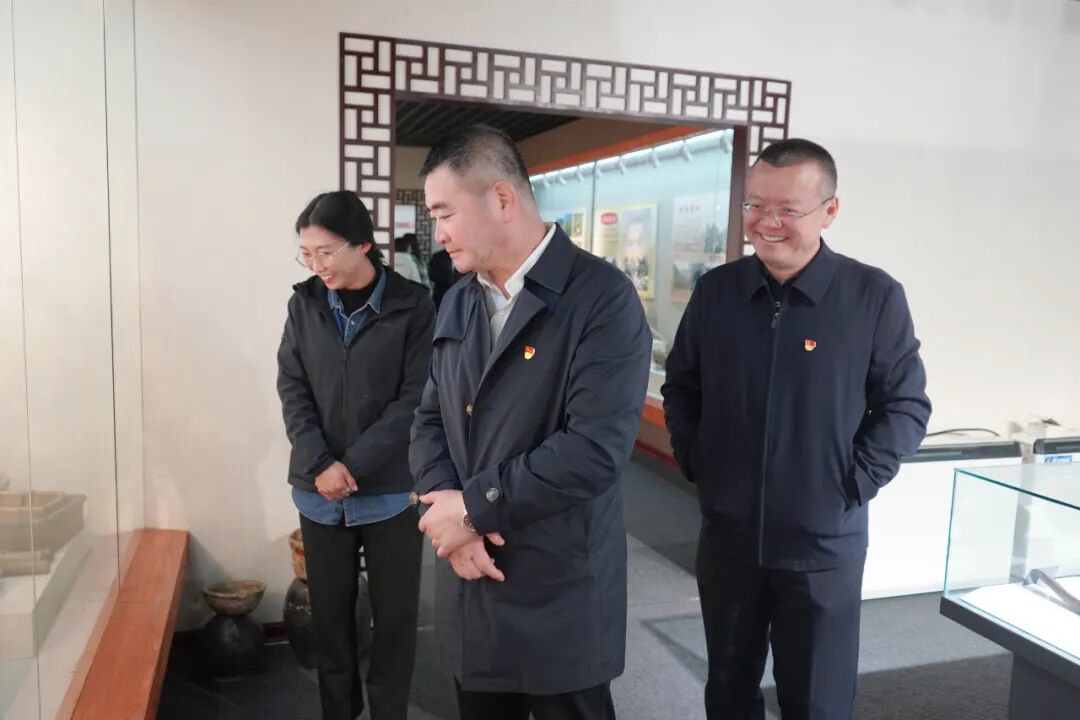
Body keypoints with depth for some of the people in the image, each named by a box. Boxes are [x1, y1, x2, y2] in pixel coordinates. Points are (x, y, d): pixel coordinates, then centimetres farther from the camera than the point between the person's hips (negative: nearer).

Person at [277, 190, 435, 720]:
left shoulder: (413, 307, -8)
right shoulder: (304, 304, 3)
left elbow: (415, 399, -10)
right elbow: (291, 389, 2)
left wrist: (354, 465, -14)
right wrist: (319, 464, -11)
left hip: (390, 488, -2)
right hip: (320, 490, 3)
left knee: (395, 614, 9)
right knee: (330, 612, 14)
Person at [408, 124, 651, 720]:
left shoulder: (603, 297, -15)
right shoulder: (458, 301, 8)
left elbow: (595, 449, -24)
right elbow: (430, 419, 8)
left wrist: (473, 506, -17)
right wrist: (447, 510, -11)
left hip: (560, 593, -6)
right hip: (469, 583, 6)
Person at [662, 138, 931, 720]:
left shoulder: (875, 295, -10)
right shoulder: (715, 289, 0)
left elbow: (906, 405, -5)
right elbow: (680, 384, 11)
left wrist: (854, 483, -11)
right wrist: (692, 459, 2)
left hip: (823, 543, -2)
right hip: (727, 534, 3)